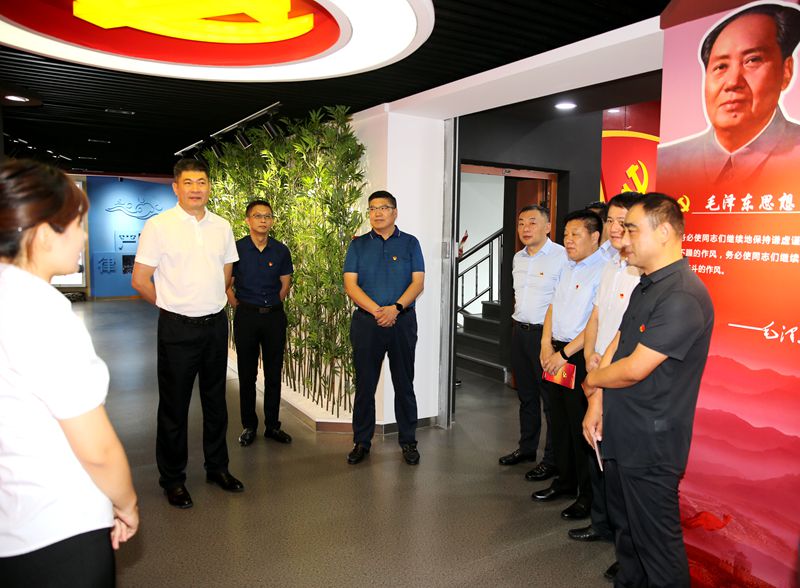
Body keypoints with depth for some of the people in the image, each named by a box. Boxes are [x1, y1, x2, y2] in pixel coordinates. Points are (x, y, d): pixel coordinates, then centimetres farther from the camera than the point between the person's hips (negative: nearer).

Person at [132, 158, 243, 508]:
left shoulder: (221, 227, 6)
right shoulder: (158, 225, -8)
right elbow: (140, 280, -6)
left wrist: (212, 302, 12)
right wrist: (173, 305, 2)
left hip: (216, 324, 5)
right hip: (178, 328, -4)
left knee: (216, 400, 15)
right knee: (174, 404, 6)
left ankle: (217, 467, 31)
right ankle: (172, 479, 22)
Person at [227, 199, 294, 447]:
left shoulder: (281, 250, 2)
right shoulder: (236, 248, -3)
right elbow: (227, 284, 1)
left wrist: (272, 307, 6)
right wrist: (240, 307, -1)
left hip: (275, 316, 2)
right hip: (246, 316, -2)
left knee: (273, 374, 8)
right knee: (247, 374, 6)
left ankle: (272, 425, 19)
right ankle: (249, 426, 19)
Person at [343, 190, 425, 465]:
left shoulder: (410, 243, 7)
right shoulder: (358, 244, 8)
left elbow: (418, 282, -2)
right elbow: (350, 283, -2)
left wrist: (396, 307, -17)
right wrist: (376, 310, -15)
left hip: (402, 321, 0)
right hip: (366, 322, 1)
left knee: (404, 384, 7)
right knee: (364, 384, 6)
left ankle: (408, 441, 20)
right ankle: (361, 442, 19)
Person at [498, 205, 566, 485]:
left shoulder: (562, 256, -14)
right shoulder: (518, 257, 12)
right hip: (519, 331, 8)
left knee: (551, 398, 1)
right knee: (526, 394, 18)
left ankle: (552, 459, 13)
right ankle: (527, 448, 33)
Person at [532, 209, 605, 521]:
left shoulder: (603, 271, -14)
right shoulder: (567, 268, 14)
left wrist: (564, 354, -17)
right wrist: (547, 344, 3)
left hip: (581, 357, -8)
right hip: (556, 353, 8)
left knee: (581, 428, 1)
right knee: (559, 422, 17)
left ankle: (588, 495, 17)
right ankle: (565, 481, 33)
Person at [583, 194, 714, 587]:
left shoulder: (683, 297, -23)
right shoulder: (645, 286, 10)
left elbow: (634, 369, -24)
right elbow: (614, 346, 9)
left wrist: (591, 381, -5)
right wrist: (597, 404, 1)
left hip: (651, 442, -9)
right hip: (620, 434, 9)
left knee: (655, 540, 7)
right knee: (624, 527, 24)